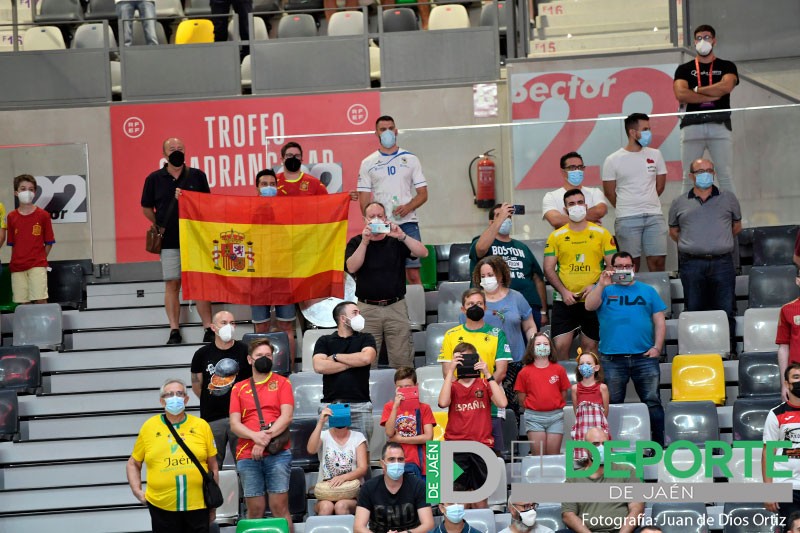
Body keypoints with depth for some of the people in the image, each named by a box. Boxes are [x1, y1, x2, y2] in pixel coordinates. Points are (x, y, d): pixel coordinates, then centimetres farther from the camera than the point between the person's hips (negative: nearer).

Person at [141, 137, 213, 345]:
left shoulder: (197, 176, 5)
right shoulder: (154, 179, 5)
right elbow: (147, 208, 12)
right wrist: (161, 226, 5)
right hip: (169, 241, 0)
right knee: (172, 284, 1)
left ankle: (208, 328, 2)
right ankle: (174, 330, 4)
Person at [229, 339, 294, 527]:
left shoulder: (282, 382, 9)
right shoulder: (239, 388, 13)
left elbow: (286, 416, -3)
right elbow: (234, 424, 4)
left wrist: (266, 438, -15)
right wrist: (256, 436, -14)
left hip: (278, 454, -2)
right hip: (247, 456, 2)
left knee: (280, 507, -6)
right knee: (255, 510, 1)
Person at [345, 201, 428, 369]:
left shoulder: (396, 240, 9)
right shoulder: (356, 242, 8)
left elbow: (423, 253, -5)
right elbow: (352, 267, -9)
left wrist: (402, 236, -16)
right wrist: (365, 241, -14)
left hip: (396, 306, 1)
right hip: (367, 309, 0)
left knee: (402, 360, -2)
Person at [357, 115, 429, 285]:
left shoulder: (411, 159, 10)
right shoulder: (368, 163, 9)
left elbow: (423, 194, 7)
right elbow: (364, 200, 6)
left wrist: (408, 207, -12)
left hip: (408, 223, 0)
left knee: (413, 274, -6)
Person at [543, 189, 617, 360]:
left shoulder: (601, 233, 5)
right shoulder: (556, 236, 6)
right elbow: (549, 269, 3)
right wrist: (563, 291, -11)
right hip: (564, 301, 0)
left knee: (590, 346, 6)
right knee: (560, 346, -8)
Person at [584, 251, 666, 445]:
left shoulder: (647, 291, 14)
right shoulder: (604, 290, 12)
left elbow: (659, 320, 12)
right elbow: (589, 306, -6)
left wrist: (657, 347, 0)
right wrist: (602, 285, -18)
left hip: (645, 356, 0)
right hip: (612, 358, 0)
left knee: (653, 402, -2)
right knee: (612, 405, 3)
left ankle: (660, 444, 1)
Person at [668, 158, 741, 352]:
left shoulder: (728, 198, 13)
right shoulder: (679, 203, 12)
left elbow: (737, 227, 22)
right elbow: (673, 231, 21)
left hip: (722, 263, 0)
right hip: (692, 264, 0)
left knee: (726, 311, -2)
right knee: (694, 312, 2)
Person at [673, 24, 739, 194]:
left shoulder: (727, 67, 14)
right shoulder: (684, 69, 16)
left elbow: (726, 86, -7)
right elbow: (680, 94, -2)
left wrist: (697, 90, 0)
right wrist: (713, 96, -5)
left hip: (719, 125, -1)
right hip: (692, 126, 1)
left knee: (726, 176, -5)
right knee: (689, 178, -2)